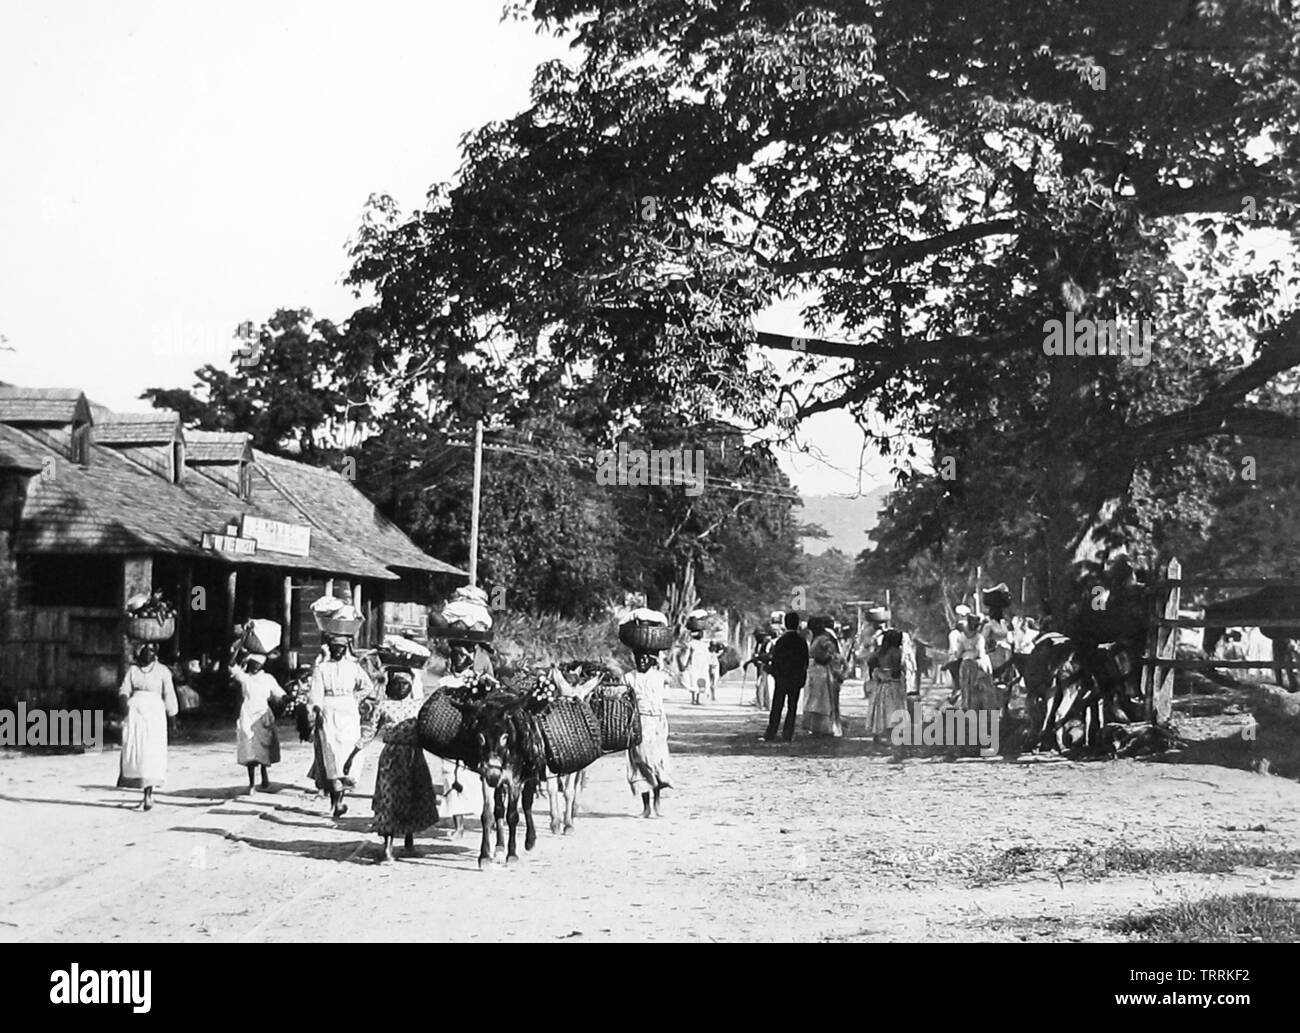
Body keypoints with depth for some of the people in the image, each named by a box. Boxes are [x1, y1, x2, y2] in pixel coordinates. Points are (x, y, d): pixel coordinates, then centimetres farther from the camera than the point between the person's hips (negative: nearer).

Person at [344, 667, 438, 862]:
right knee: (389, 799, -6)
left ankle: (409, 841, 27)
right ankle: (388, 847, -5)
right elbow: (369, 732, 3)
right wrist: (352, 756, -1)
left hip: (414, 758, 2)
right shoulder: (384, 706, 4)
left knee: (414, 800, 8)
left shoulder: (419, 705, 9)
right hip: (391, 757, -2)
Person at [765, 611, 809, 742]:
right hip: (796, 679, 1)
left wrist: (775, 675, 8)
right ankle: (788, 735, 5)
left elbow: (775, 660, -5)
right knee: (792, 707, 8)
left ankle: (771, 734, 2)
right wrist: (803, 678, 10)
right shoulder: (802, 641, -5)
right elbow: (806, 661, 0)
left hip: (781, 678, -1)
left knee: (776, 707, 4)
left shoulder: (780, 641, -9)